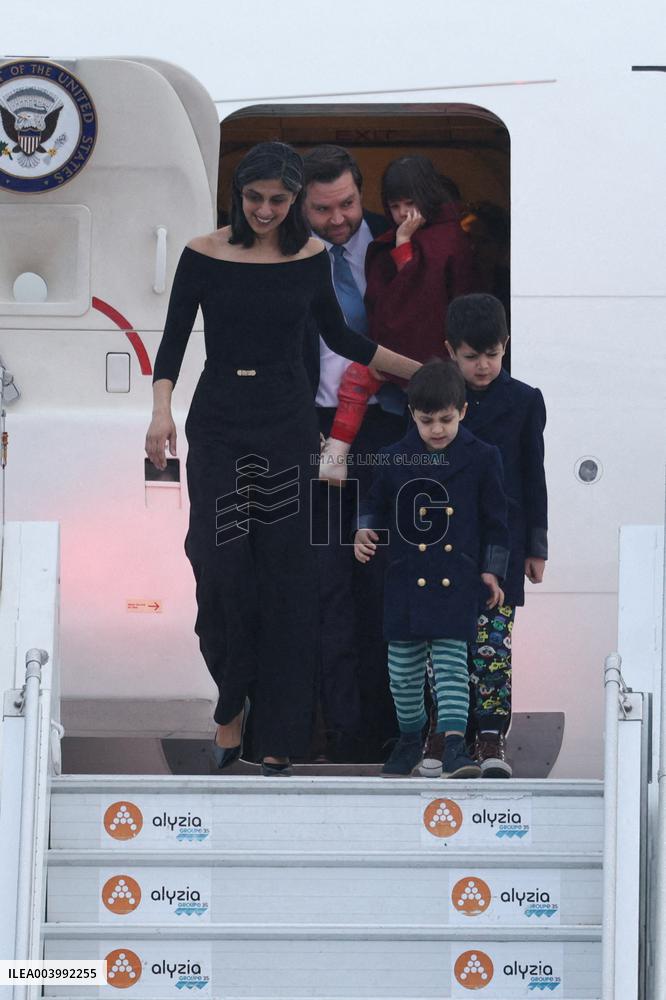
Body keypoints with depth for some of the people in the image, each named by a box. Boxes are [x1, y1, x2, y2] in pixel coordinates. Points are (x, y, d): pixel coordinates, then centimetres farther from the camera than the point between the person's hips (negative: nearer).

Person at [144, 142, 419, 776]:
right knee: (221, 568, -11)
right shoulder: (204, 255, -3)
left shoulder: (310, 257, 3)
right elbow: (173, 341, -3)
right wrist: (162, 409, -19)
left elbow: (337, 335, 16)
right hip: (219, 425, -1)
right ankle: (231, 706, 12)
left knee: (285, 579, 0)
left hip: (287, 426, 1)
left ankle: (278, 740, 7)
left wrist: (419, 370, 18)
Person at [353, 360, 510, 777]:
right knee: (404, 665, 9)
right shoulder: (397, 458, 1)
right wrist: (366, 532, -5)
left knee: (452, 660, -10)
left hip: (457, 578, -2)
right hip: (406, 578, 2)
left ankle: (454, 745, -13)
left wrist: (492, 570, 0)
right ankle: (410, 738, 26)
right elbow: (377, 504, 14)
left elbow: (495, 520, 4)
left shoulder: (482, 458, -2)